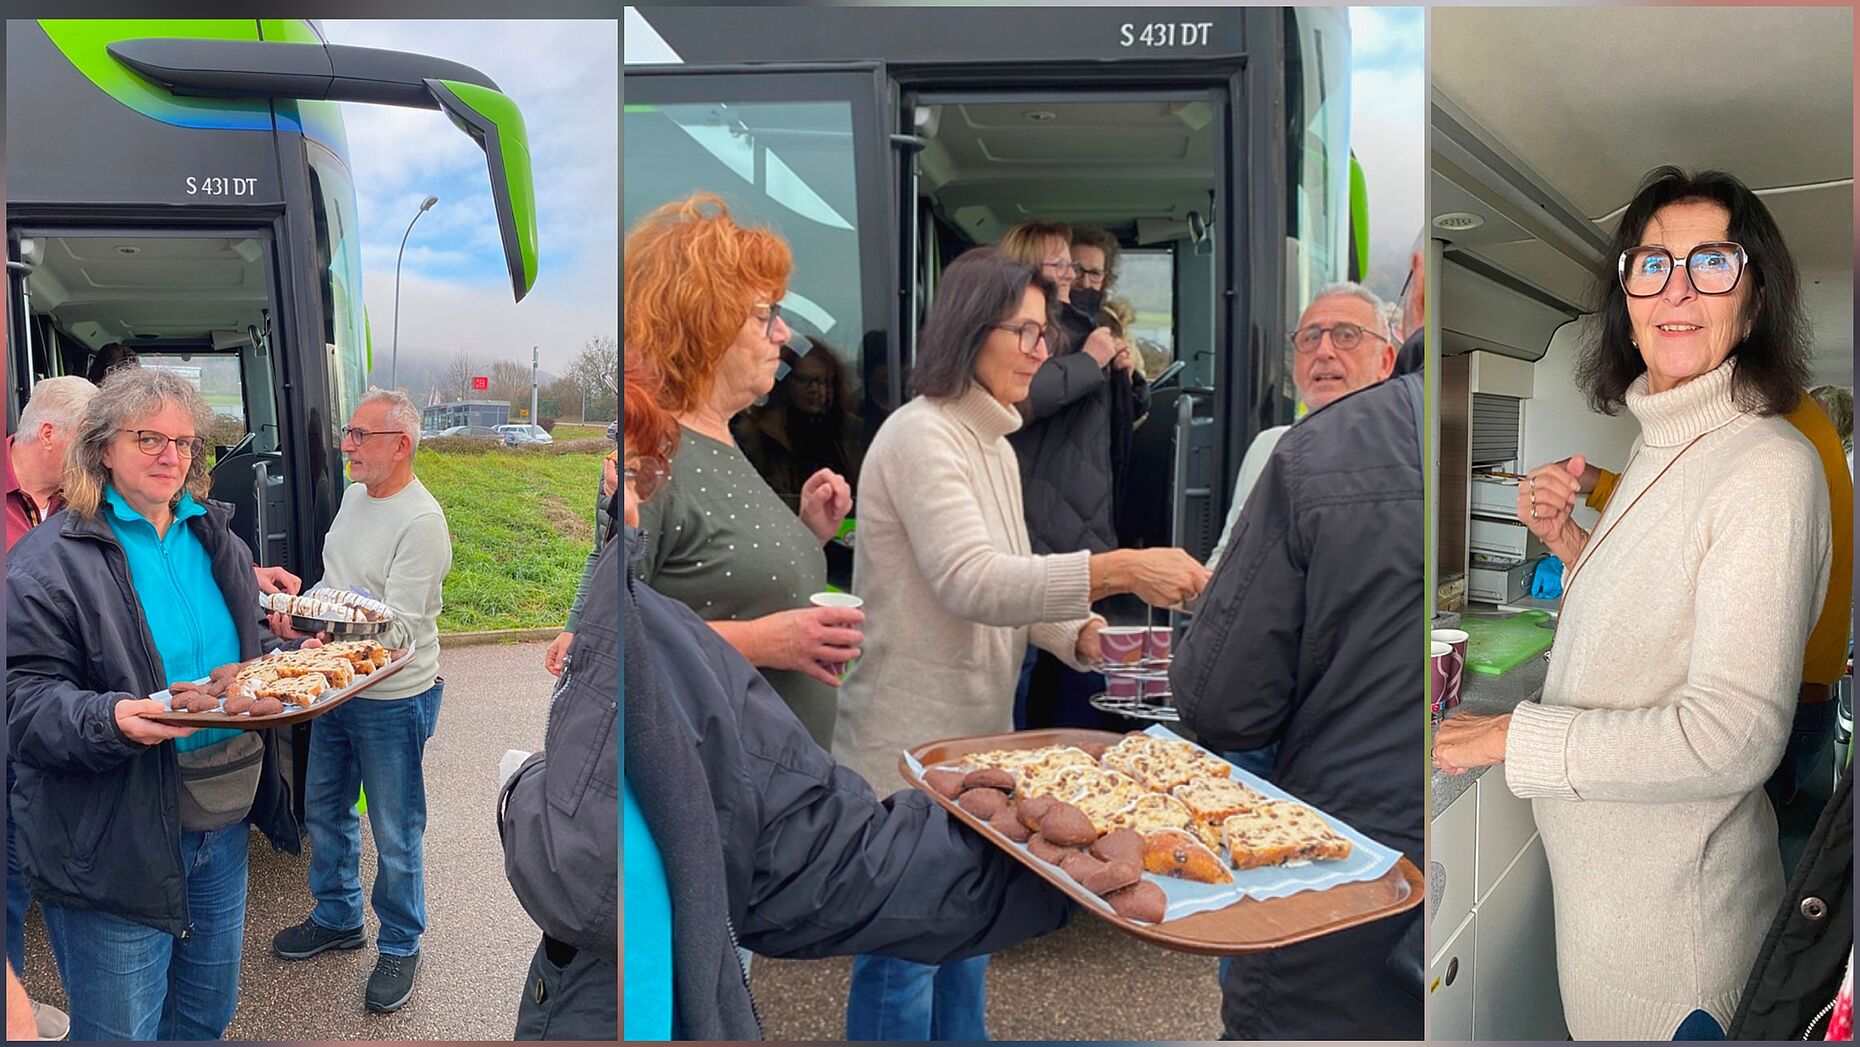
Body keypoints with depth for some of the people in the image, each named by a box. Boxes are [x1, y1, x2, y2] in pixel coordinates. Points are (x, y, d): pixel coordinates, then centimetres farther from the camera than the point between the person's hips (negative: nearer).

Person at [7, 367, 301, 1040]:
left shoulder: (216, 540, 10)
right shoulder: (49, 560, -12)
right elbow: (24, 698, -16)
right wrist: (109, 721, -34)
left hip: (224, 823, 6)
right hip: (114, 850, -6)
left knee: (208, 1014, 21)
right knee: (123, 1030, 7)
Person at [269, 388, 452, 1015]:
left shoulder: (422, 522, -22)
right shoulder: (354, 496, 6)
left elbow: (395, 628, -24)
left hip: (393, 700, -9)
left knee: (396, 835, 5)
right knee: (324, 809, 23)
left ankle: (399, 946, 25)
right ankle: (336, 918, 43)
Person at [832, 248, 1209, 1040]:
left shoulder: (994, 446, 11)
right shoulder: (921, 436, -18)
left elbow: (1010, 584, 11)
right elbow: (969, 581, -29)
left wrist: (1082, 633, -7)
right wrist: (1120, 570, -34)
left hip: (973, 735, 9)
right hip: (908, 744, -9)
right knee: (904, 958, 4)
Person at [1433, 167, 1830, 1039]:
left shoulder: (1769, 469, -23)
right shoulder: (1663, 443, 6)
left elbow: (1732, 736, -27)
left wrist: (1510, 739, -22)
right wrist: (1569, 544, 0)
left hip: (1673, 896, -8)